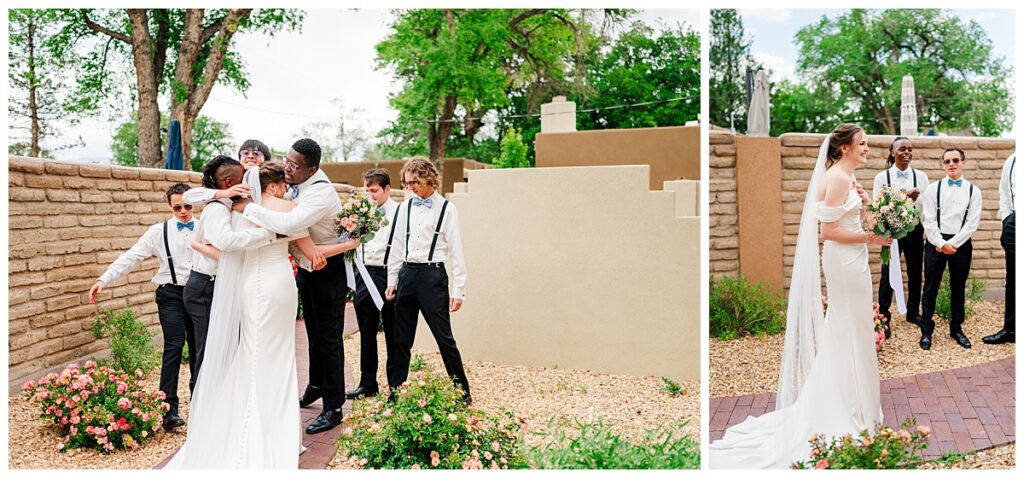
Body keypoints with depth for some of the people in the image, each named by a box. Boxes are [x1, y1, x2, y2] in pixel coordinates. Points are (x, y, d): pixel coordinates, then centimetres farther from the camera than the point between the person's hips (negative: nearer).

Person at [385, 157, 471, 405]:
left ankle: (463, 392, 11)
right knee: (402, 339, 10)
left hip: (433, 275, -4)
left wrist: (458, 289, -8)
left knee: (444, 337, -3)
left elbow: (455, 251, -4)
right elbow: (398, 245, 14)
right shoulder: (406, 207, 9)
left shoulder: (446, 209, -3)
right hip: (407, 274, 5)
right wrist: (392, 280, 11)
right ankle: (396, 392, 22)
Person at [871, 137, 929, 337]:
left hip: (915, 229, 3)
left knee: (915, 273, 14)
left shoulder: (921, 176, 3)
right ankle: (884, 319, 6)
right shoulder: (882, 177, -4)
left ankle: (913, 312, 31)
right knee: (888, 274, -1)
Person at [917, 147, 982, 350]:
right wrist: (941, 243, -12)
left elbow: (972, 223, -3)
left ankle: (956, 329, 24)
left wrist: (953, 244, -12)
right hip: (936, 243, -1)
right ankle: (926, 331, 11)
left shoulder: (973, 191, 4)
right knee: (930, 288, 2)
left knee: (958, 289, 11)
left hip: (961, 244, 1)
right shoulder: (933, 188, 1)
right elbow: (928, 220, -4)